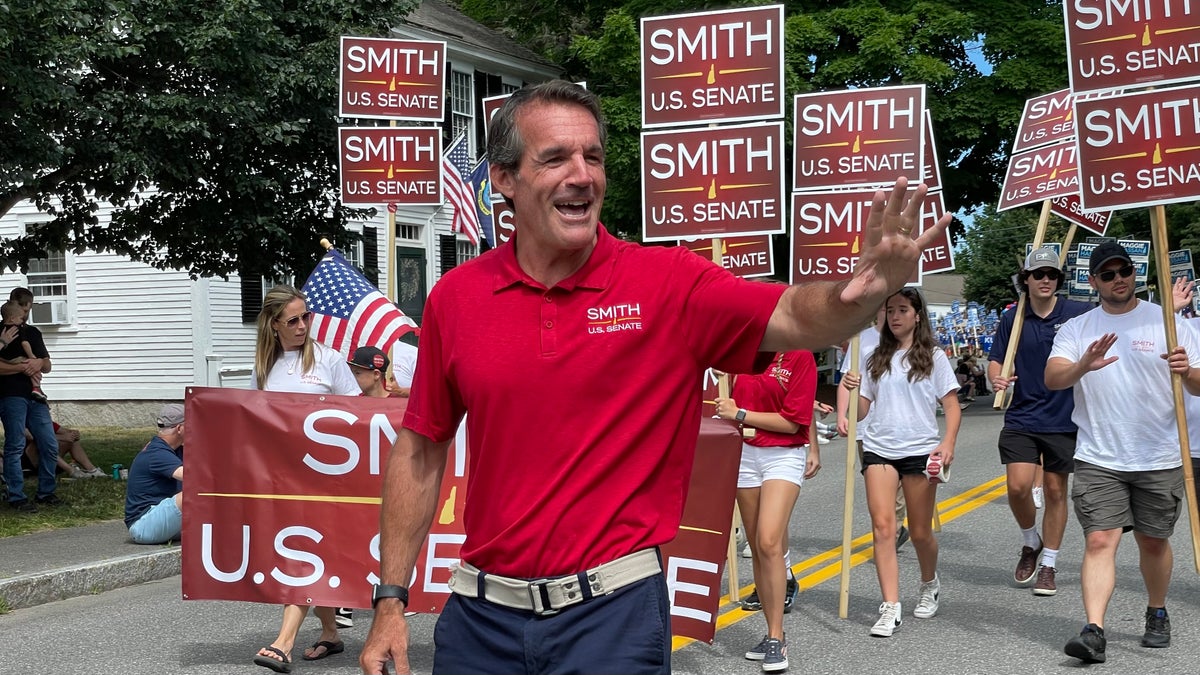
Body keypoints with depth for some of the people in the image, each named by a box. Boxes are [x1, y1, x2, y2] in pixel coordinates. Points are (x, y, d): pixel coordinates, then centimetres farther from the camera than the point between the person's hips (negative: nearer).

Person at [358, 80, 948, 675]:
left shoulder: (668, 284, -7)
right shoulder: (456, 297, -1)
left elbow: (794, 317, -20)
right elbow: (421, 450, 6)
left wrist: (864, 288, -43)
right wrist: (390, 601, 5)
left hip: (613, 611, -2)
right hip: (482, 611, 3)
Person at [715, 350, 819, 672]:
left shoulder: (800, 357, -10)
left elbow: (793, 421, -11)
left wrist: (739, 414, -12)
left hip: (784, 455, -5)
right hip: (745, 452, 5)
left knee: (769, 542, -18)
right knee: (757, 548, 7)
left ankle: (777, 638, -10)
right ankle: (773, 634, 17)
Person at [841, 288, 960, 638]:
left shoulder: (933, 356, 4)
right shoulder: (877, 358, 12)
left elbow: (951, 405, 0)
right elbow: (862, 409, 13)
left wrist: (948, 442, -16)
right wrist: (852, 389, -9)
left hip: (920, 451, -2)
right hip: (878, 449, 2)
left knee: (920, 532, 7)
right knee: (882, 525, -12)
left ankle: (929, 586, 38)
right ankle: (890, 609, -12)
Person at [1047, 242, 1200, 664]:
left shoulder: (1166, 321, 3)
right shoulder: (1076, 329, 4)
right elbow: (1052, 379, -11)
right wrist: (1083, 366, -33)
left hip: (1159, 459, 0)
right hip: (1098, 459, 0)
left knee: (1153, 541, 12)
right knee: (1099, 541, -10)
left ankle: (1157, 616, 34)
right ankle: (1094, 631, -14)